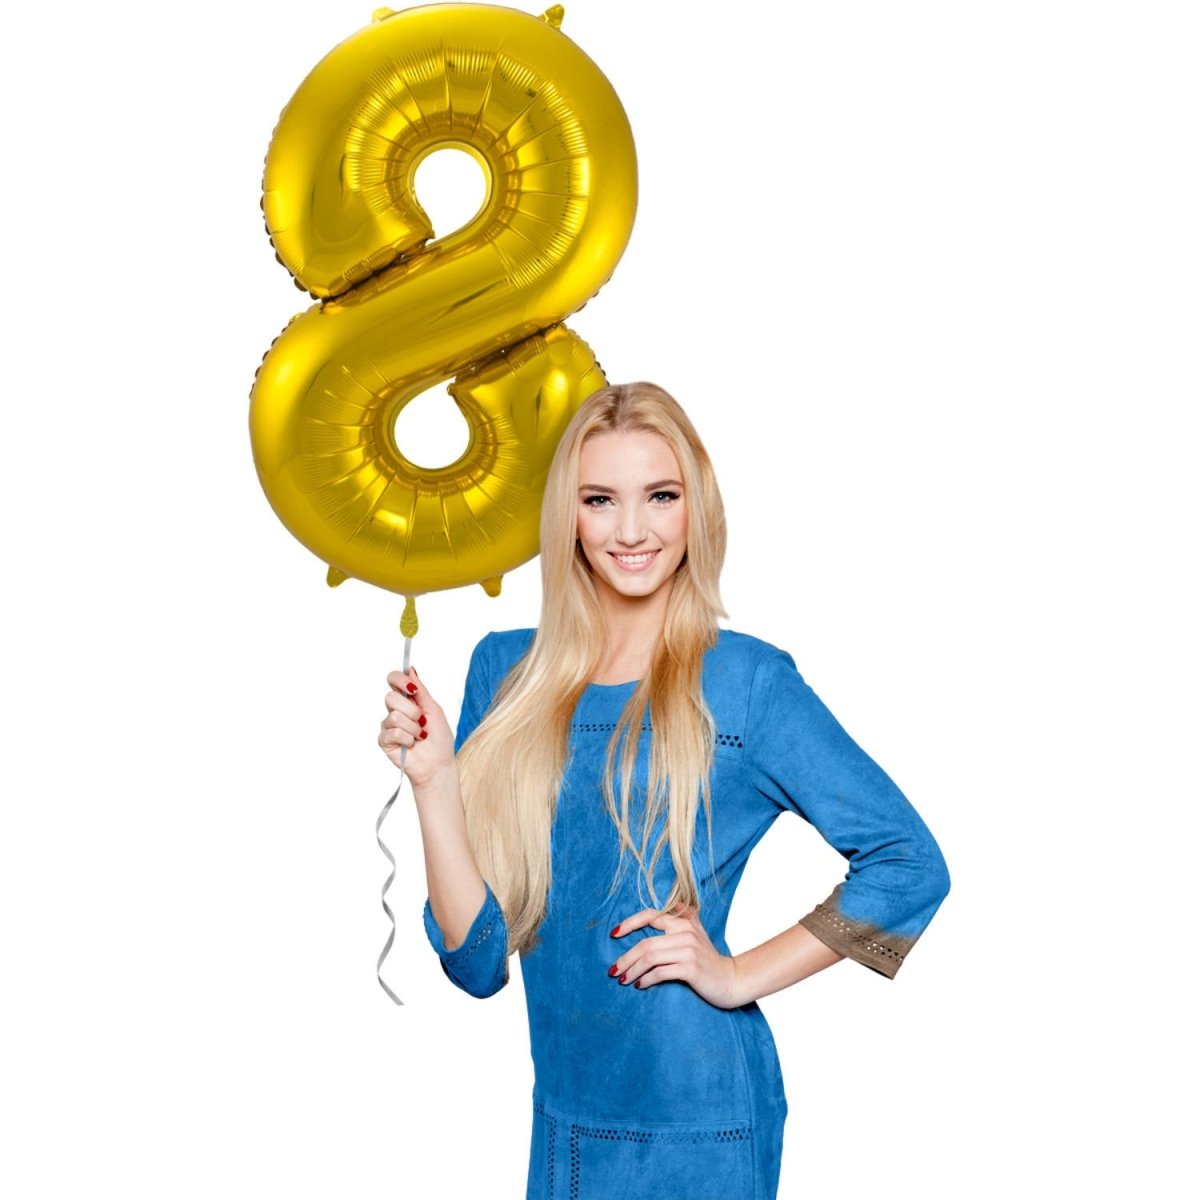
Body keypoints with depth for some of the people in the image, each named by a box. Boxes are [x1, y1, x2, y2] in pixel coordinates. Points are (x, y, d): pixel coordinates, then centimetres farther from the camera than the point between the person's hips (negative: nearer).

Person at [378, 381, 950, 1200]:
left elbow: (911, 864, -9)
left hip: (697, 1122, -3)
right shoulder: (507, 673, -1)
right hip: (560, 1109, 4)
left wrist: (740, 977, -12)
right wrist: (433, 780, -15)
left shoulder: (747, 681, -11)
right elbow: (477, 962, -3)